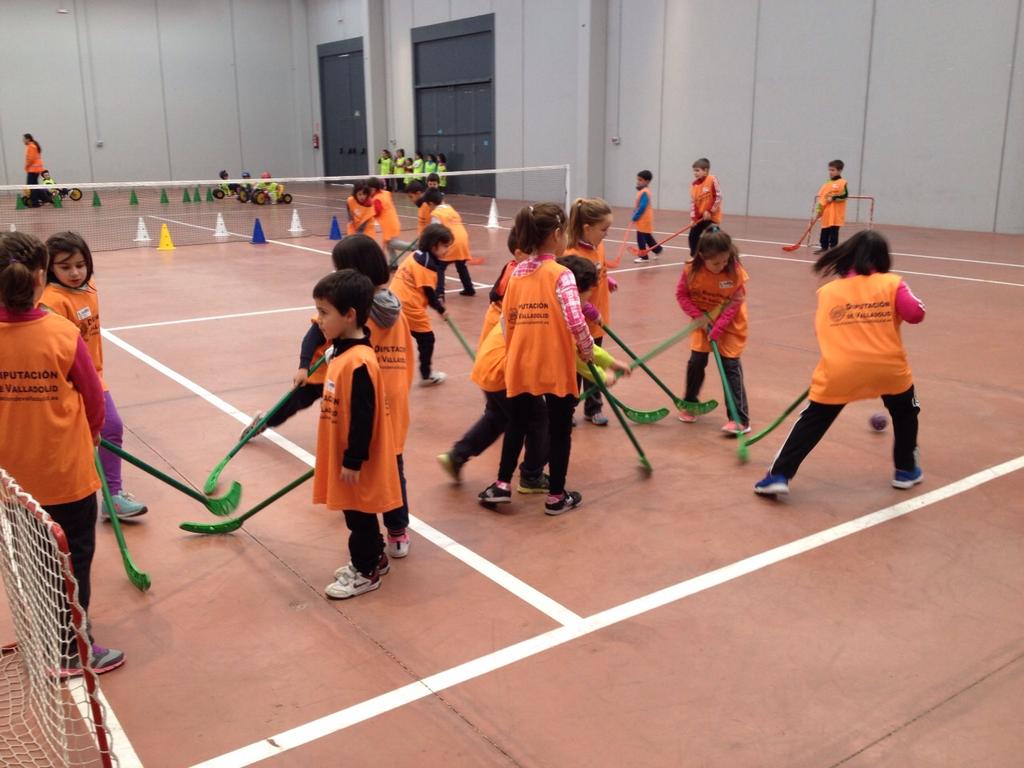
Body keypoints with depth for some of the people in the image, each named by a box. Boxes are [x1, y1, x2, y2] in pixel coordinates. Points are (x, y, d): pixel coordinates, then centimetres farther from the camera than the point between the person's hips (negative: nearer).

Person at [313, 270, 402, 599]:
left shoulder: (359, 362, -26)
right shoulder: (342, 352, 5)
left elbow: (363, 417, -25)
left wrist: (353, 461, -20)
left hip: (356, 464, -9)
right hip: (343, 456, 9)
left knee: (359, 516, 7)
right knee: (357, 513, 22)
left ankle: (365, 572, 22)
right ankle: (374, 558, 38)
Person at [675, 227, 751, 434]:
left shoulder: (736, 272, -24)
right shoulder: (691, 270, -19)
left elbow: (735, 302, -19)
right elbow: (681, 294, -8)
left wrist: (718, 327, -25)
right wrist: (699, 317, -17)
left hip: (730, 324, -2)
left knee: (731, 366, -4)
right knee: (696, 361, 4)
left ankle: (740, 419, -3)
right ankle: (690, 403, 29)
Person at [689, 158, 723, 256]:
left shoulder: (712, 180, -16)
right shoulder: (694, 184, 2)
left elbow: (718, 197, -15)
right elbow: (692, 202, 1)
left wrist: (710, 211, -16)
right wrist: (693, 218, -5)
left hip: (711, 216, -6)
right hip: (699, 215, 6)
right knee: (693, 236, 7)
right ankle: (694, 257, 22)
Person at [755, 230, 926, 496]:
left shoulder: (827, 291, 11)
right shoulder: (892, 283, 5)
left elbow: (822, 333, 12)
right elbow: (915, 313, -5)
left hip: (839, 369, 0)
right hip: (888, 367, 0)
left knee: (812, 421, 9)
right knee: (905, 413, 28)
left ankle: (779, 476, 2)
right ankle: (905, 471, 37)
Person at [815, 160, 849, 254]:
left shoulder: (842, 183, -6)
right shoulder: (827, 184, 12)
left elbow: (845, 195, -15)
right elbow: (821, 196, 12)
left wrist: (833, 198, -18)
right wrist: (819, 209, 7)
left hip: (836, 214, -6)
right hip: (826, 213, 6)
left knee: (834, 232, -3)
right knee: (824, 231, 12)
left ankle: (833, 248, 3)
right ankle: (824, 247, 22)